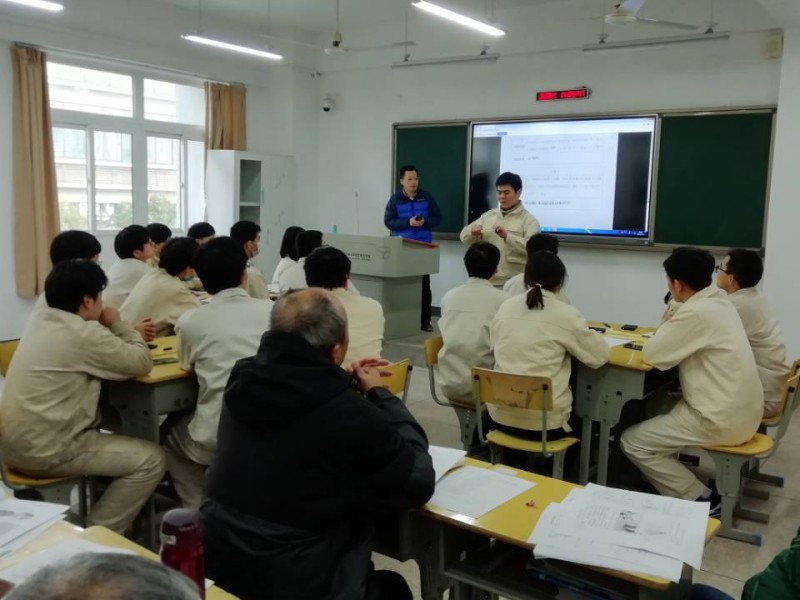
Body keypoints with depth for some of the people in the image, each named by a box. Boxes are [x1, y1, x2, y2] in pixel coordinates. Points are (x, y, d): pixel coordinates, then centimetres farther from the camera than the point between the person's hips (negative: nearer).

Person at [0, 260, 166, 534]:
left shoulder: (40, 323, 9)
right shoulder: (82, 333, -19)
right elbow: (141, 363, -12)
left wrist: (116, 331, 5)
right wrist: (118, 325, 1)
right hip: (44, 451, -10)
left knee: (110, 438, 30)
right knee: (151, 459, -6)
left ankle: (93, 520, 33)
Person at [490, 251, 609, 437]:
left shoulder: (505, 307, 4)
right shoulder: (567, 315, -9)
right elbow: (600, 356, 0)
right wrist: (586, 334, 19)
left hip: (501, 415, 4)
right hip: (544, 421, -4)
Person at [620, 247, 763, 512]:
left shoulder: (698, 312, -22)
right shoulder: (719, 302, 7)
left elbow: (653, 354, -17)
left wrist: (666, 329, 1)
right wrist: (672, 329, 2)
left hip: (723, 419, -9)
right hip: (741, 411, 10)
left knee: (632, 442, -3)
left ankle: (701, 499, 1)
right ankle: (669, 477, 29)